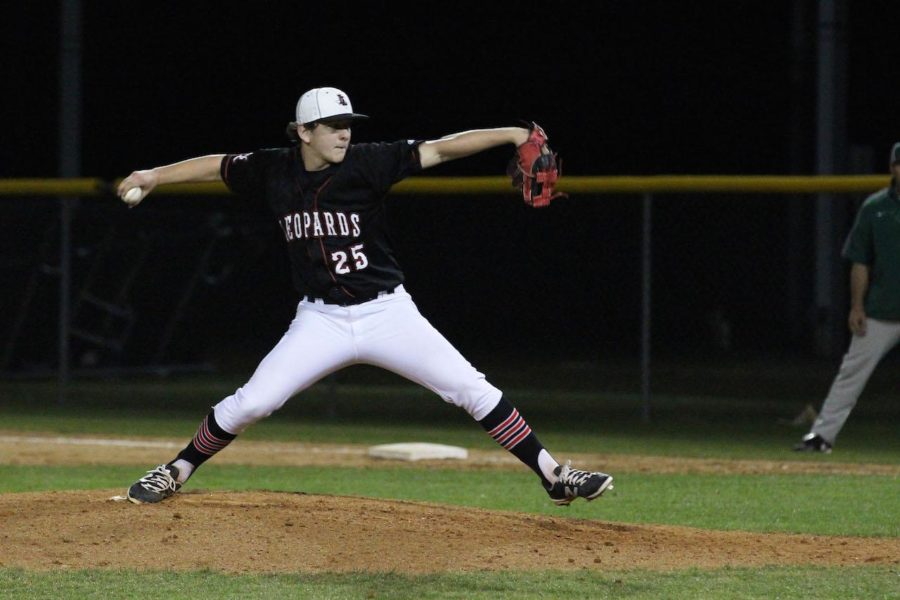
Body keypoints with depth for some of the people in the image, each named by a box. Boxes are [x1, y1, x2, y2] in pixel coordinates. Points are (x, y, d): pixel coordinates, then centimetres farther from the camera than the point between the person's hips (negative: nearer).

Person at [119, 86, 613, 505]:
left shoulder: (365, 164, -10)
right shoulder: (273, 171, -2)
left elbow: (439, 149, -18)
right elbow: (217, 165, 13)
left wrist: (513, 135, -27)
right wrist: (154, 176, 5)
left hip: (386, 313, -1)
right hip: (322, 321, 1)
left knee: (472, 390, -9)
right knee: (251, 403, -8)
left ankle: (554, 478, -3)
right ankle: (177, 472, 14)